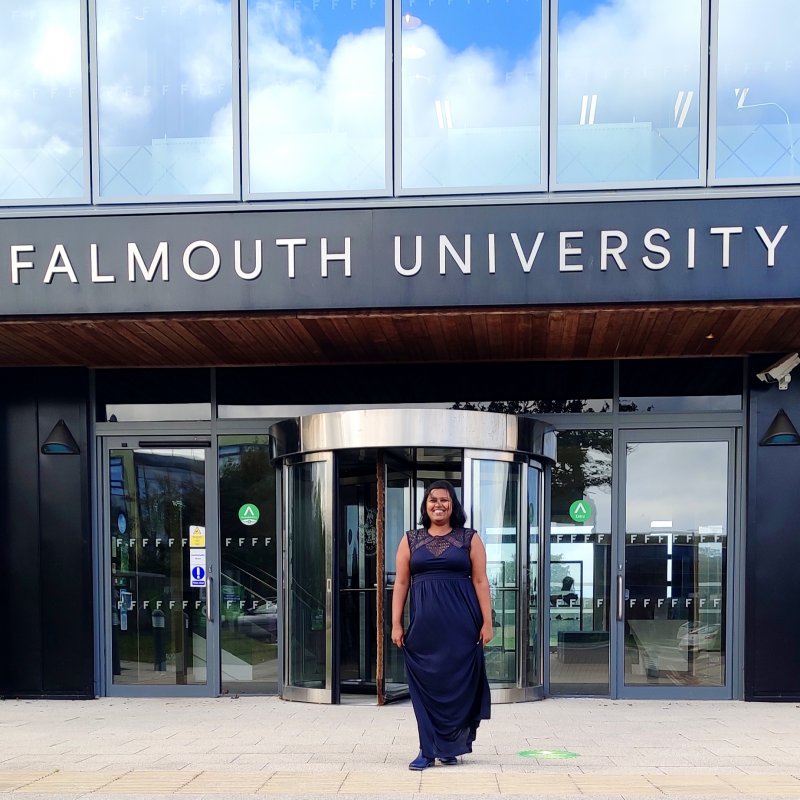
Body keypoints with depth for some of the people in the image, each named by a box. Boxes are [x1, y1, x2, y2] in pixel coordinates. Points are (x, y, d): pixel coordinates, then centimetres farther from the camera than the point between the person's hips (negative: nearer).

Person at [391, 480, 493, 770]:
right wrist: (396, 624, 1)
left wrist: (487, 622, -4)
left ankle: (450, 746, 16)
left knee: (458, 684, 2)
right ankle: (428, 750, 7)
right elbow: (401, 583, 8)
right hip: (423, 624, 1)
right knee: (425, 686, 1)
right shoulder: (410, 540, 10)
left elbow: (480, 581, 3)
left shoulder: (469, 538, 5)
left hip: (461, 623, -1)